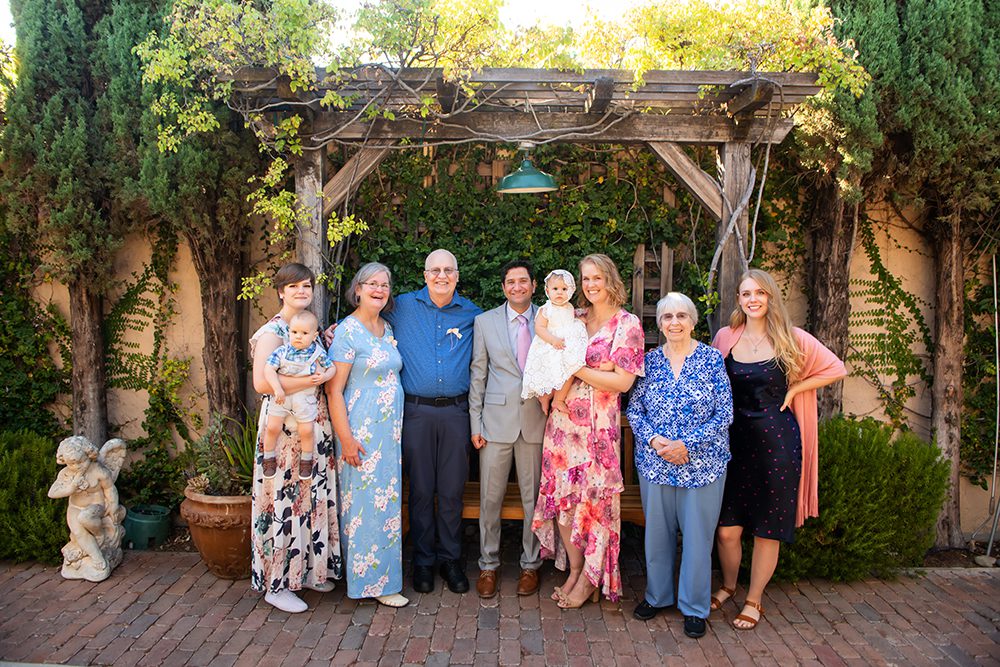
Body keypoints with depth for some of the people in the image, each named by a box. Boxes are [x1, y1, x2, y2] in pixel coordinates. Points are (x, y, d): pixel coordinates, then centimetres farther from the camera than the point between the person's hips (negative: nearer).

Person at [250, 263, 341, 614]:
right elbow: (261, 382, -21)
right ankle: (276, 583, 11)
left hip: (315, 425, 8)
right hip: (284, 426, -7)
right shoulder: (272, 331, -10)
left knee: (314, 496, 13)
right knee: (284, 499, -1)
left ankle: (309, 568, 27)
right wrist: (310, 381, -18)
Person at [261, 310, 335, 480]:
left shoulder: (318, 353, -9)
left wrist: (325, 376, -17)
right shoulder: (282, 351, -10)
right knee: (272, 427, 4)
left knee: (306, 431, 3)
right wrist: (278, 389, -27)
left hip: (305, 399, 0)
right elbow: (268, 369, -16)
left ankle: (306, 460, 28)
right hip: (281, 396, 1)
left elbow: (331, 368, 5)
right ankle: (269, 459, 27)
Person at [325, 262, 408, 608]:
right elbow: (334, 389, -13)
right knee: (365, 502, 0)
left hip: (391, 430, 7)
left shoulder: (388, 329, 12)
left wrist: (397, 429, 11)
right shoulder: (348, 331, -10)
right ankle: (371, 579, 12)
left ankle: (382, 572, 26)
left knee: (387, 501, 13)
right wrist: (346, 438, -18)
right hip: (361, 431, -7)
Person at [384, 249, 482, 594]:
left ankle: (450, 559, 21)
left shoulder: (471, 313, 7)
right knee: (421, 489, 6)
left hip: (455, 412, 1)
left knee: (452, 490, 6)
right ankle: (423, 560, 20)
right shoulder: (403, 306, 4)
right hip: (416, 410, -1)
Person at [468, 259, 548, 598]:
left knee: (534, 497, 9)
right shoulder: (485, 321, 4)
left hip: (536, 419, 0)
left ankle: (530, 564, 26)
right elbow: (478, 374, 4)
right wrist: (475, 423, 1)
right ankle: (488, 565, 24)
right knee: (490, 498, 7)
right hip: (497, 420, 0)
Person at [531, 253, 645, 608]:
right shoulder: (575, 318, 10)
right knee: (563, 496, 8)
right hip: (563, 418, 5)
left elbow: (622, 381, -12)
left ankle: (591, 577, 22)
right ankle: (574, 570, 26)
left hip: (598, 423, -5)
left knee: (593, 496, 3)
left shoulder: (627, 323, -4)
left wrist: (576, 369, -14)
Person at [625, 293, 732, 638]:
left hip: (702, 464, -2)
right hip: (654, 463, 2)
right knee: (657, 531, 13)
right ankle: (657, 595, 33)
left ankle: (694, 607, 25)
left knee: (697, 535, 7)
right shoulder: (650, 360, 3)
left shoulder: (712, 359, -4)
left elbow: (724, 415, -6)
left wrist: (687, 444, -16)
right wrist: (653, 440, -14)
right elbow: (634, 410, 3)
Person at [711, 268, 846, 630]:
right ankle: (728, 585, 32)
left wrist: (793, 390, -3)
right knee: (726, 528, 4)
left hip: (777, 441, -1)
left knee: (767, 529, 8)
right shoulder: (725, 337, 3)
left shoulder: (791, 339, -2)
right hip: (734, 440, 2)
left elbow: (836, 369, 5)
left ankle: (754, 599, 26)